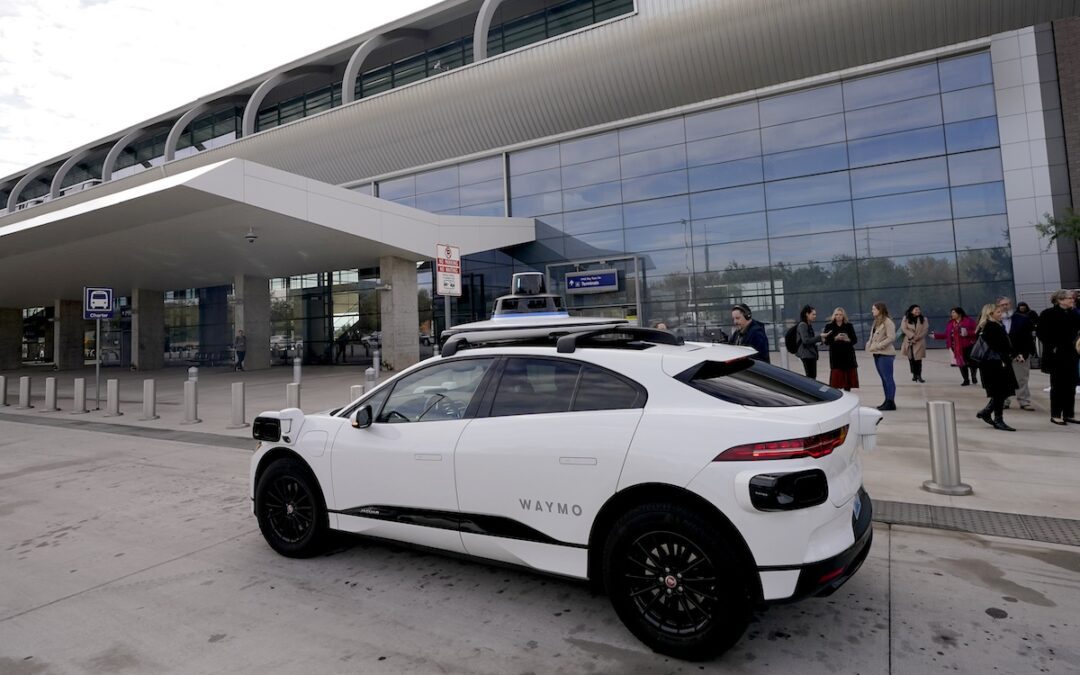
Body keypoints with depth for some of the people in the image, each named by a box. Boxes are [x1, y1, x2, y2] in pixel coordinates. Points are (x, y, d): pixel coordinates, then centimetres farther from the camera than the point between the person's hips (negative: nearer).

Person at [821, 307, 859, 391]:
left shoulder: (849, 326, 6)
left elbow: (855, 339, 4)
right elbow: (827, 341, -4)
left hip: (848, 354, 2)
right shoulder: (829, 326, 1)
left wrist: (848, 339, -16)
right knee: (836, 376, -6)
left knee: (848, 375, 6)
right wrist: (835, 338, -21)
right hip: (835, 355, -2)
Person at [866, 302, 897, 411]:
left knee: (888, 378, -4)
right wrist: (869, 344, 2)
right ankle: (887, 401, 19)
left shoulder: (888, 322, -11)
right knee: (883, 378, 12)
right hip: (877, 354, 9)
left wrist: (878, 346, -19)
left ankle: (891, 402, 0)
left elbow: (891, 338, -18)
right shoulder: (876, 322, 15)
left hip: (885, 354, -9)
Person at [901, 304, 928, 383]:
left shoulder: (923, 319, 5)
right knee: (911, 359, 5)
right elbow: (904, 328, -6)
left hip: (919, 342, 0)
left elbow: (925, 329, -2)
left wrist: (917, 337, -13)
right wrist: (912, 336, -15)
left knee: (918, 359, -5)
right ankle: (914, 374, 17)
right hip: (909, 342, 0)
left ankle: (919, 375, 4)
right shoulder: (906, 318, 2)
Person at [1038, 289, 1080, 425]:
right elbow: (1042, 334, -10)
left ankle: (1069, 414, 17)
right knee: (1057, 385, 0)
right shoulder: (1048, 314, -8)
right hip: (1056, 355, -6)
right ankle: (1055, 415, 8)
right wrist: (1052, 347, -15)